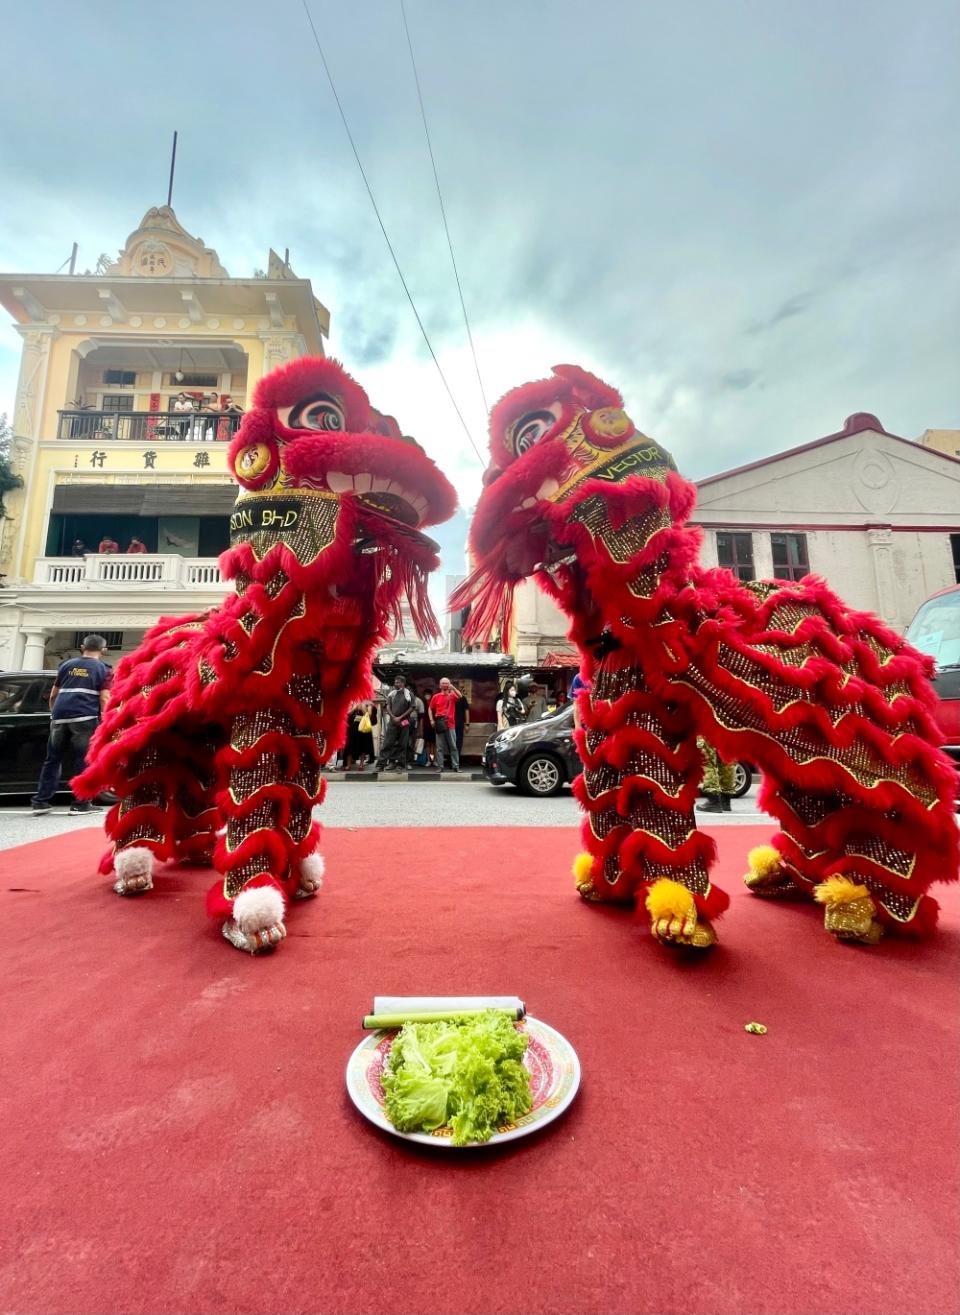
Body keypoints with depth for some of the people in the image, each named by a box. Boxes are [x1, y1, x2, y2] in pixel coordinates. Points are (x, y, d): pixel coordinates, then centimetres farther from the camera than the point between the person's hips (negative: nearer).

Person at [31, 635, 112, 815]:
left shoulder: (66, 665, 20)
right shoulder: (104, 669, 6)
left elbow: (53, 695, 24)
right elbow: (104, 699, -5)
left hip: (60, 717, 4)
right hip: (85, 718, -4)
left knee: (52, 759, 15)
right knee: (83, 761, 1)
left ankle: (41, 801, 17)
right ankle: (80, 803, 1)